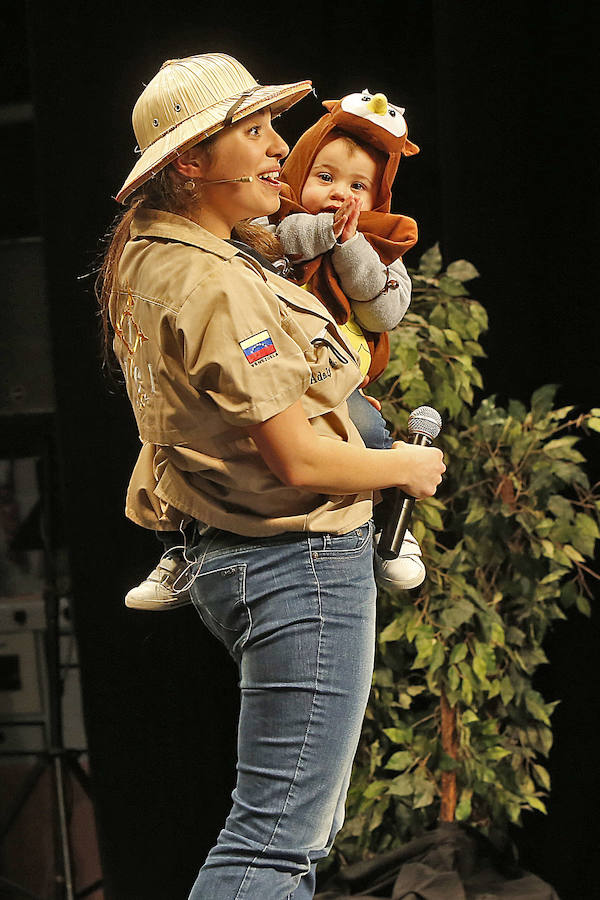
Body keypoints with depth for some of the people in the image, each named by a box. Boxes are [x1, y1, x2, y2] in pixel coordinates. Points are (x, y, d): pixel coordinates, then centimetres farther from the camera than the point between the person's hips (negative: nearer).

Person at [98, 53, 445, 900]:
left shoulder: (145, 256, 10)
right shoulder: (215, 287, -21)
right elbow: (299, 460, -21)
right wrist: (406, 467, -3)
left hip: (230, 559, 11)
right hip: (300, 560, -11)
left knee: (303, 822, 18)